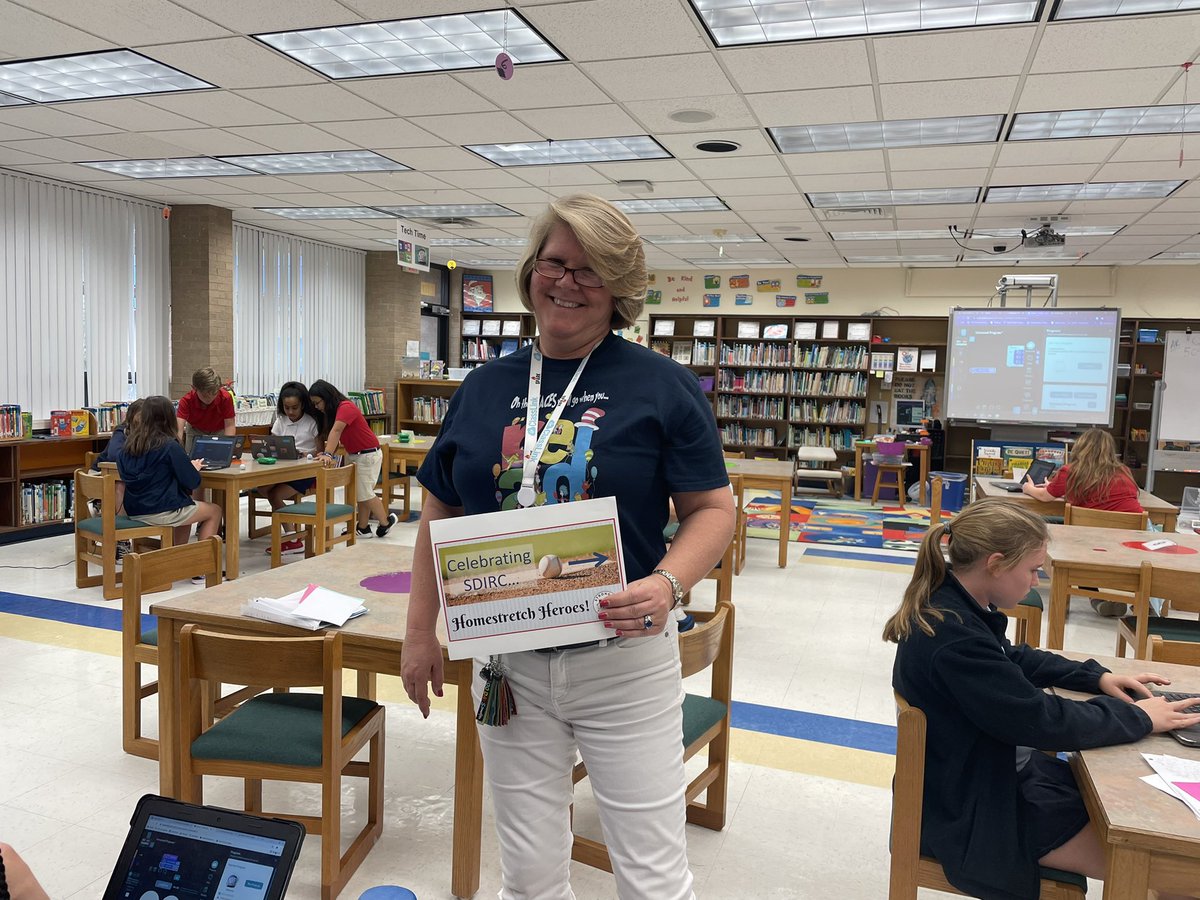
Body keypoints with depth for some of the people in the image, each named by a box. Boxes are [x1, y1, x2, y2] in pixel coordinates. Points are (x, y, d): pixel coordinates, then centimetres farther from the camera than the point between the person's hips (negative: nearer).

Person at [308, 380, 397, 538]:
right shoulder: (332, 411, 10)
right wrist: (327, 454, -11)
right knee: (360, 493, 10)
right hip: (355, 455, 9)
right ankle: (363, 528, 15)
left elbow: (336, 431, -33)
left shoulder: (345, 407, -21)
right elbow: (335, 436, 4)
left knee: (364, 493, -2)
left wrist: (328, 454, -43)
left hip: (368, 455, -9)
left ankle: (386, 521, 14)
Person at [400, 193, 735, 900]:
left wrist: (668, 583, -23)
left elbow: (714, 507, -5)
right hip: (507, 662, 3)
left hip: (623, 658, -3)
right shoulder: (484, 389, 6)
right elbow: (440, 515, 12)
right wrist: (421, 631, 9)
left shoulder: (663, 385, -5)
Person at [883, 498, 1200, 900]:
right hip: (972, 810, -9)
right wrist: (1137, 717, -11)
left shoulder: (949, 605, -3)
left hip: (990, 770, 9)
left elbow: (1014, 659, 16)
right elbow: (1043, 720, -25)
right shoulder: (954, 639, -33)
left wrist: (1097, 676, 5)